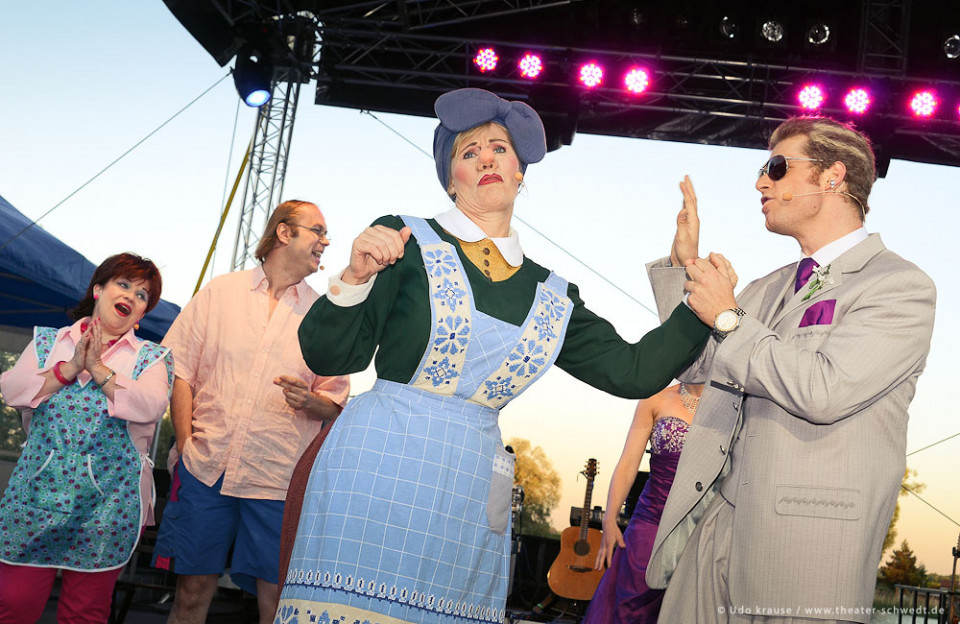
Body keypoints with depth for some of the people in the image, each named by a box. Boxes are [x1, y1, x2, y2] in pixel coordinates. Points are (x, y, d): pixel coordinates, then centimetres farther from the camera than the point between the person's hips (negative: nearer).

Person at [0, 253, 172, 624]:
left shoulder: (151, 357, 7)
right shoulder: (48, 341, 12)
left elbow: (150, 406, -12)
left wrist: (98, 368, -12)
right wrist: (70, 368, -11)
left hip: (107, 501, -1)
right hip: (39, 492, 1)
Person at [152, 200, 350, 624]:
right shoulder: (219, 291, 10)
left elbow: (337, 405, 10)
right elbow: (179, 369, 9)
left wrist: (310, 402, -13)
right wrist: (186, 442, -1)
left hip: (278, 482, 0)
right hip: (204, 472, 0)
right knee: (193, 589, 6)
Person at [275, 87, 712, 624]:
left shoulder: (552, 296, 12)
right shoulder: (407, 243, 1)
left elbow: (635, 371, 7)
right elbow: (329, 357, -3)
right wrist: (355, 281, -21)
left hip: (471, 485, 3)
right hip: (379, 464, -3)